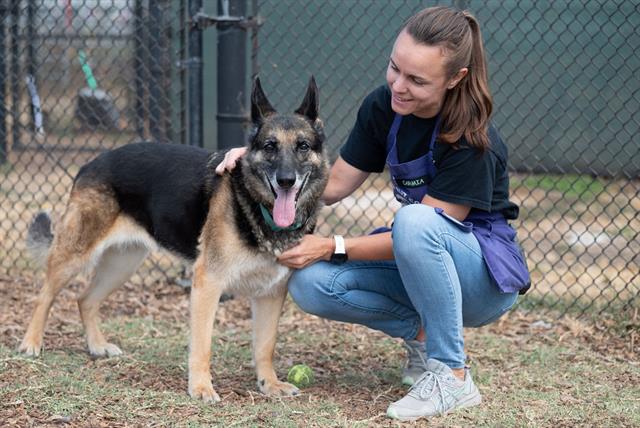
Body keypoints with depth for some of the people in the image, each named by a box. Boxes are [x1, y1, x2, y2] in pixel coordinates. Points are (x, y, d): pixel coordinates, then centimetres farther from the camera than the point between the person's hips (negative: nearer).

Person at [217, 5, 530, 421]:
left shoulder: (472, 140, -26)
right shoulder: (383, 107, -7)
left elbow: (421, 229, -25)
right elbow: (334, 185, 1)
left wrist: (333, 247, -27)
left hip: (487, 276, -6)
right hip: (421, 262, 6)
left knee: (415, 221, -38)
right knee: (310, 284, -18)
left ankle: (452, 375, -25)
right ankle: (422, 332, 1)